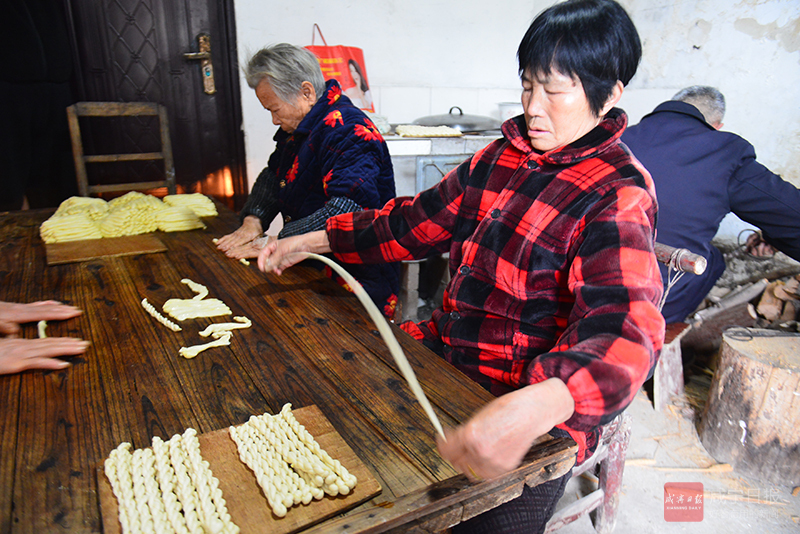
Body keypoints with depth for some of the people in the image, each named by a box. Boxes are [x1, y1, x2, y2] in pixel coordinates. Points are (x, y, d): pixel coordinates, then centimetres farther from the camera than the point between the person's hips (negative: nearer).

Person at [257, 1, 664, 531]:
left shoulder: (620, 195, -15)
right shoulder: (503, 157, 7)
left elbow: (625, 332, -29)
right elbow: (417, 219, 13)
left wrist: (534, 408, -50)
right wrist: (310, 242, 8)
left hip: (538, 410, -5)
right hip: (447, 350, 6)